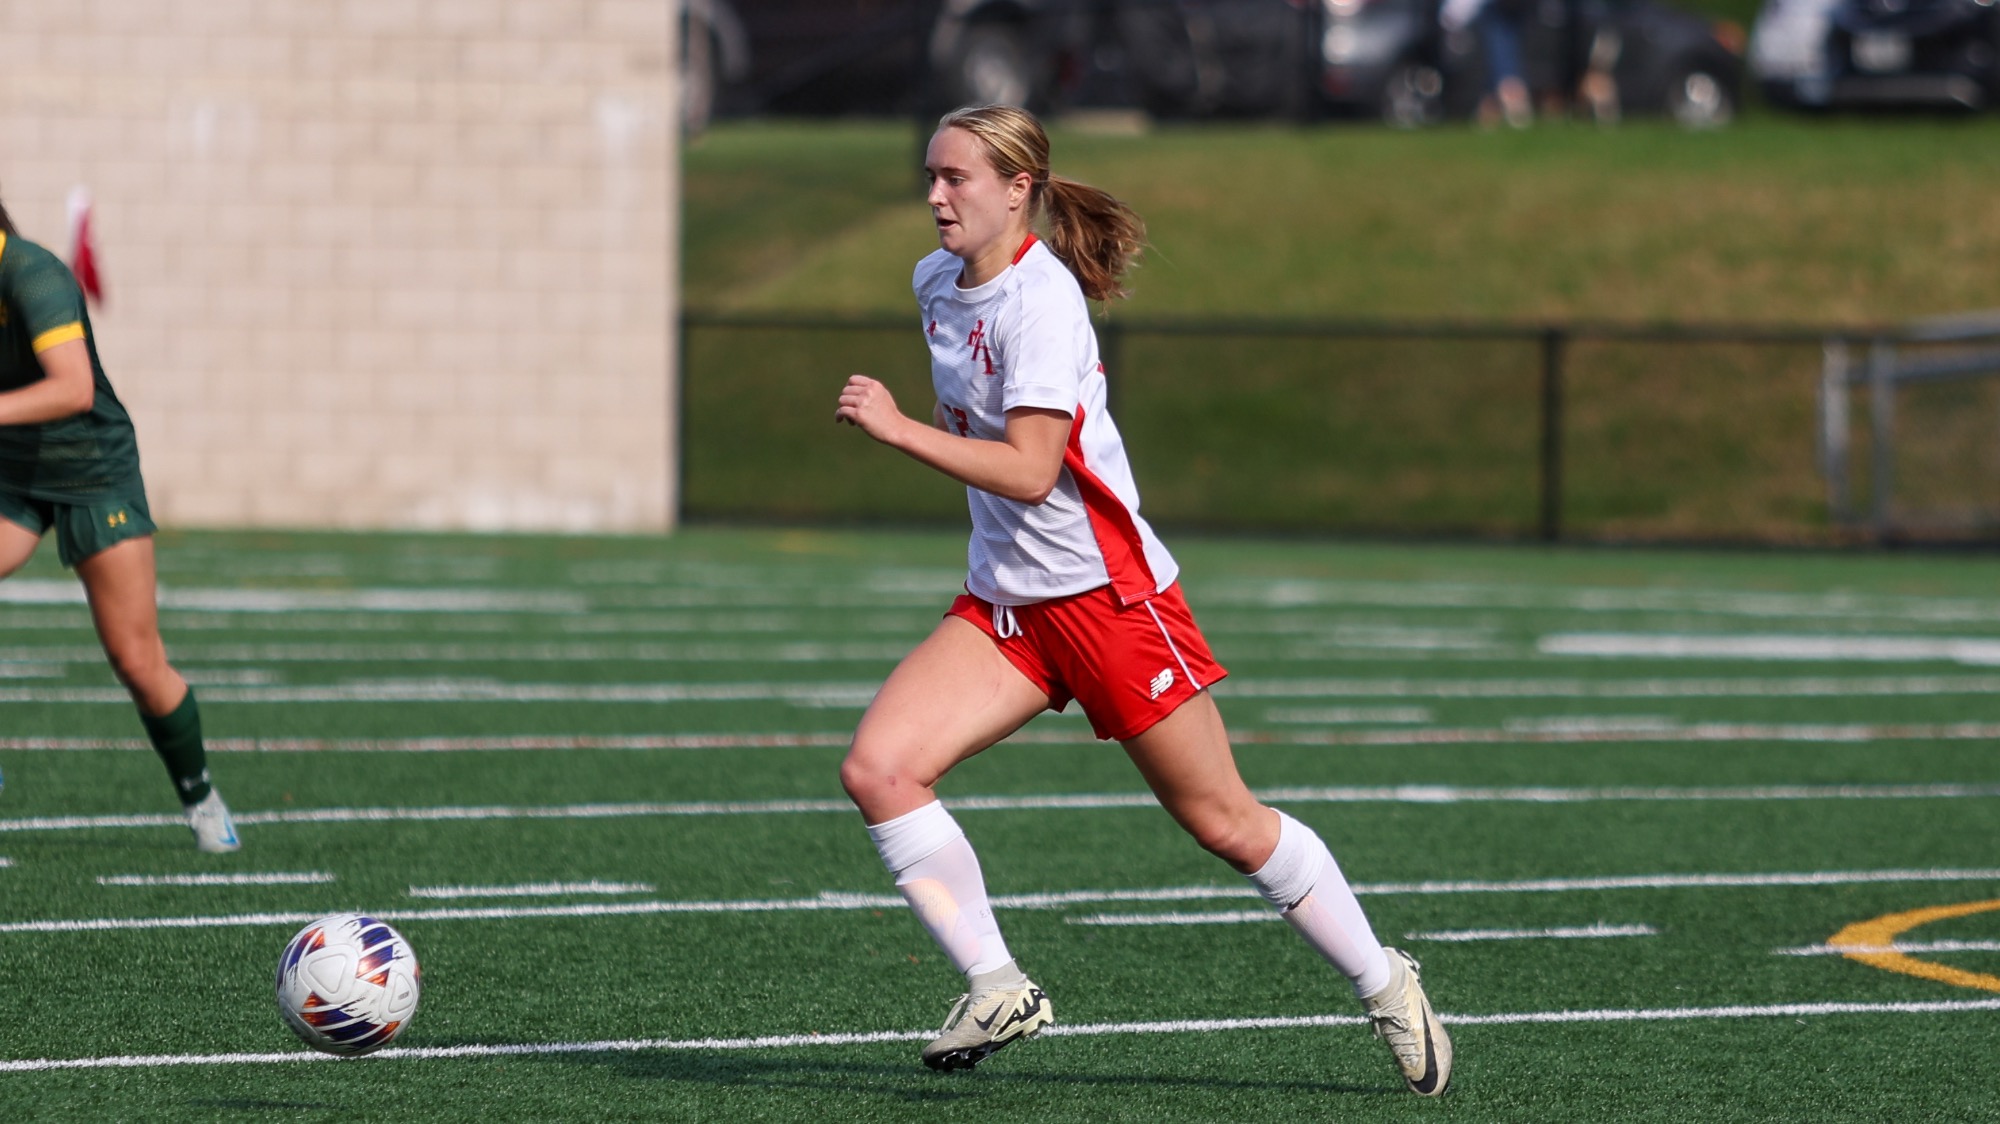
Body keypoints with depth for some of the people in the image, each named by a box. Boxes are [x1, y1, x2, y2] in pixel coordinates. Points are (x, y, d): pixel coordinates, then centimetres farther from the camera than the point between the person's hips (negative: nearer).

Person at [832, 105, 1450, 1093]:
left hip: (1106, 592, -8)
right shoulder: (937, 282, 7)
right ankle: (997, 992, -5)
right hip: (1004, 603, 8)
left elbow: (1030, 470, -26)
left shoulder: (1041, 300, -19)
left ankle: (1385, 986, 19)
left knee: (1225, 823, 1)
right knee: (876, 769, -12)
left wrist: (897, 428, -26)